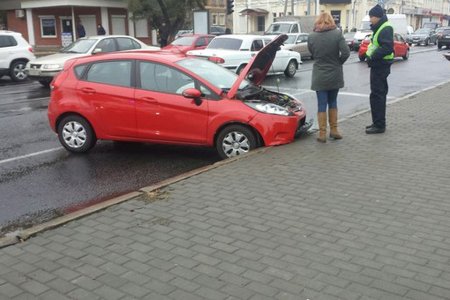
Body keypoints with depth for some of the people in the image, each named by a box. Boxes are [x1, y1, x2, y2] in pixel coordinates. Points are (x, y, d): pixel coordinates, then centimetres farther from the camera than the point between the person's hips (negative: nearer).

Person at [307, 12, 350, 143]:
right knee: (333, 102, 17)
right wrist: (338, 62, 2)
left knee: (322, 104, 5)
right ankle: (334, 130, 22)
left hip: (319, 76, -1)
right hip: (335, 75, 1)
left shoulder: (311, 36, -6)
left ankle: (322, 134, 6)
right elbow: (346, 52, -13)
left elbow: (312, 54, 5)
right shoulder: (337, 34, -8)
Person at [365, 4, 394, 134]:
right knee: (379, 94, 16)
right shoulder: (379, 28, 15)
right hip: (378, 65, 11)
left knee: (377, 95, -8)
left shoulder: (386, 29, -16)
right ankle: (379, 122, 25)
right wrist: (371, 56, 5)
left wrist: (373, 57, -22)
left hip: (380, 66, -11)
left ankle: (379, 125, -3)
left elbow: (387, 48, -26)